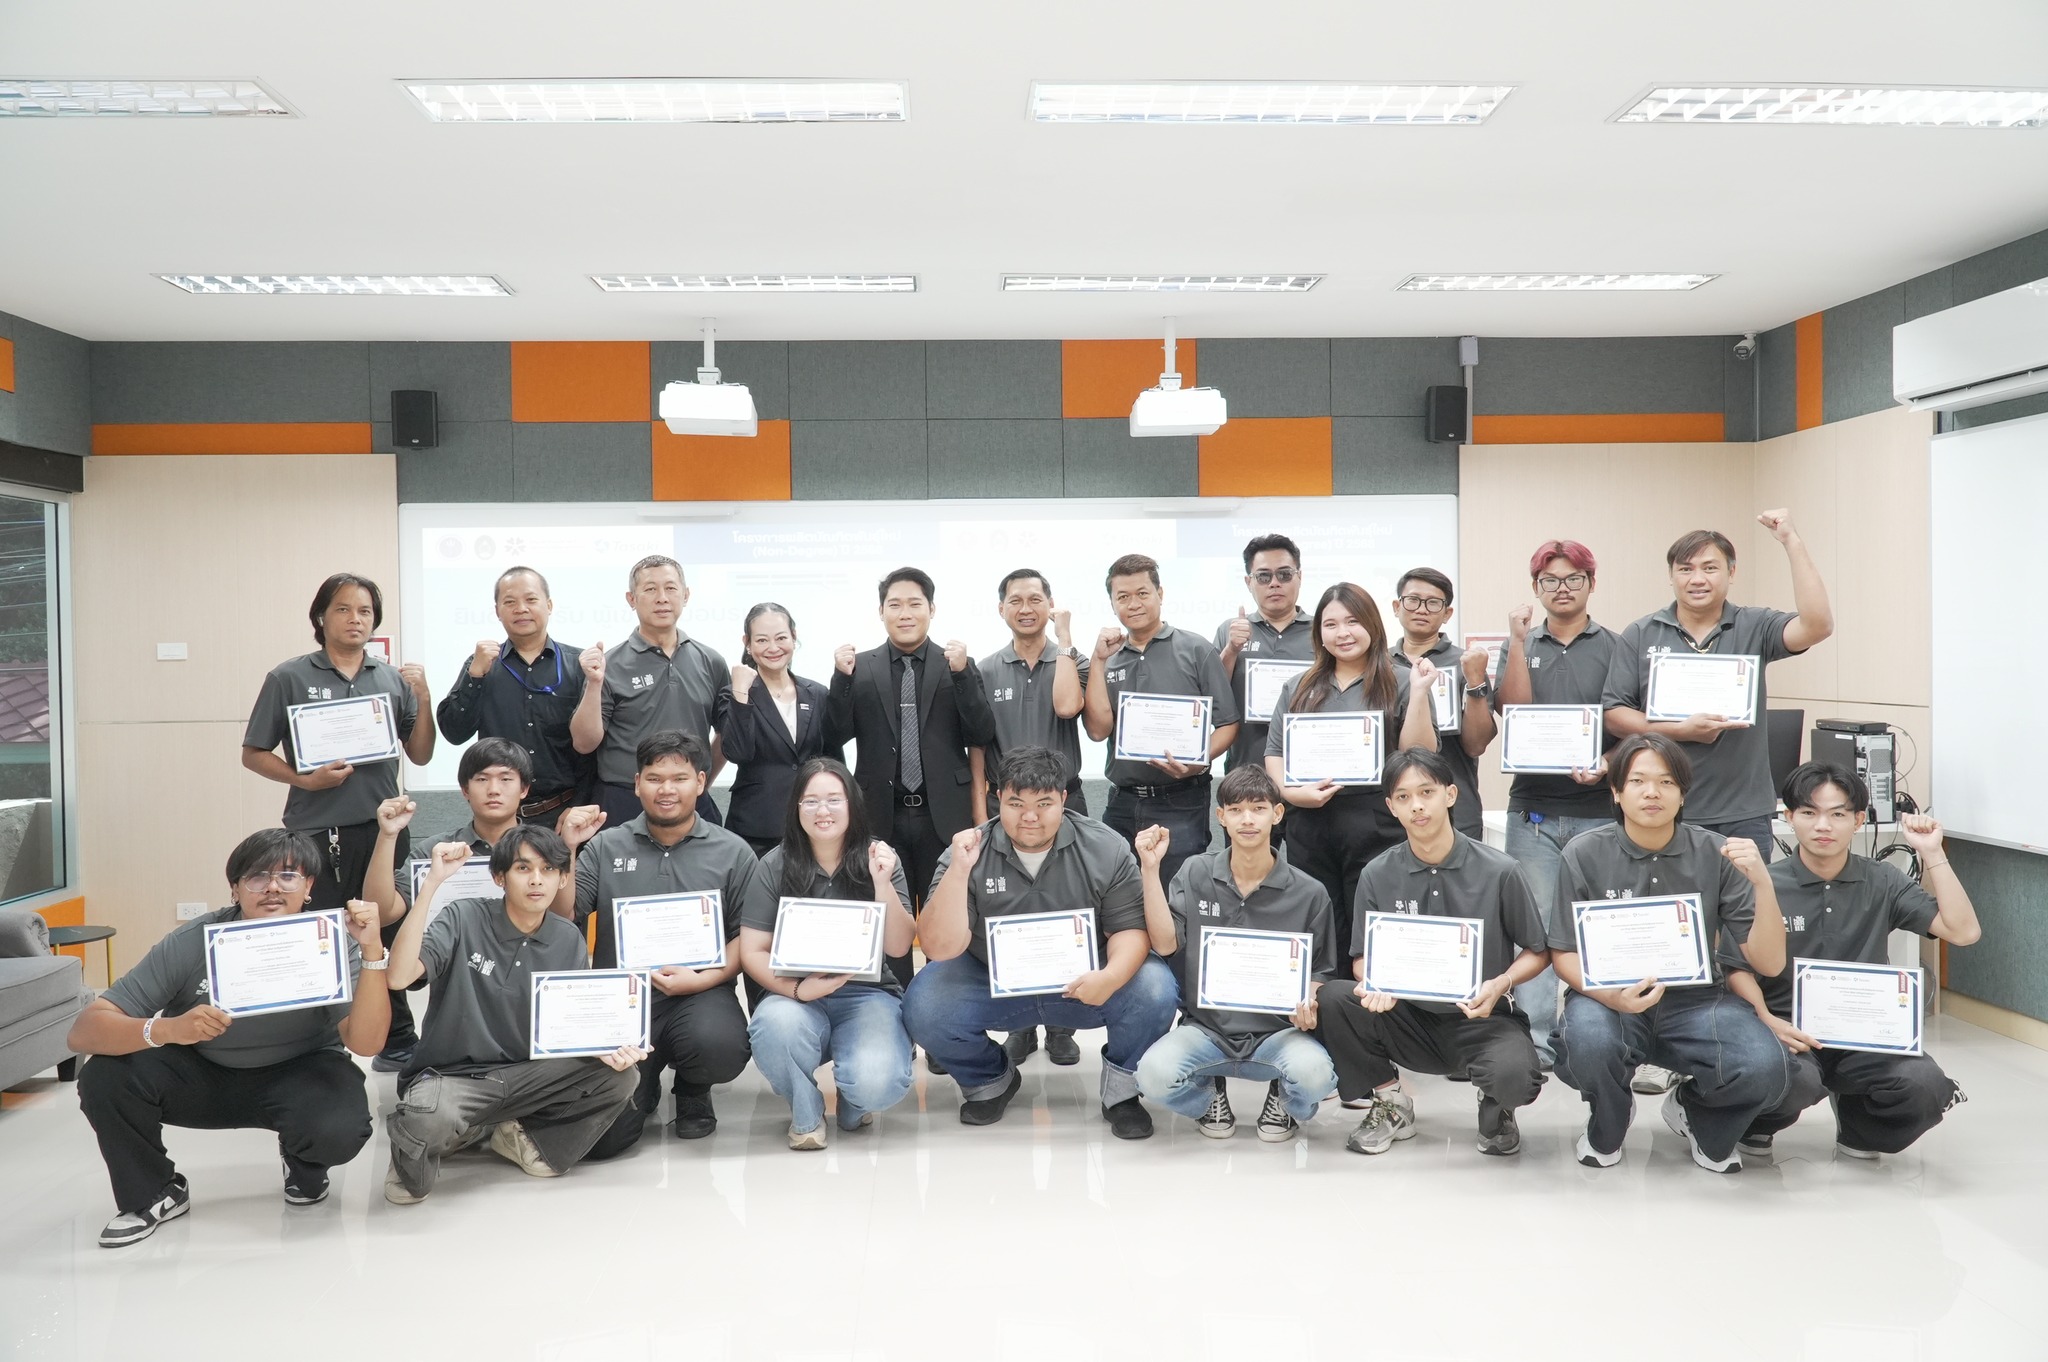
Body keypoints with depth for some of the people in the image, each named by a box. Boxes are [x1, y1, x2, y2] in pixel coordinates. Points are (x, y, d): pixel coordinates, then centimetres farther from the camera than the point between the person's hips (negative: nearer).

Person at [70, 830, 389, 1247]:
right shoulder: (191, 943, -21)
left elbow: (365, 1043, -30)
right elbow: (83, 1033, -25)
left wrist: (372, 951, -42)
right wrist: (167, 1029, -46)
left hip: (300, 1073, -1)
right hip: (204, 1075, 1)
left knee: (339, 1130, -32)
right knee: (107, 1077, -25)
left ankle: (304, 1166, 8)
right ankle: (155, 1193, 3)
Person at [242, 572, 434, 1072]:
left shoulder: (393, 679, 9)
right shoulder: (289, 678, 1)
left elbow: (420, 755, 10)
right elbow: (254, 754, 2)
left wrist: (423, 699, -5)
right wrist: (305, 780, -13)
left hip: (383, 828, 3)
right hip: (318, 833, -3)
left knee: (391, 937, 9)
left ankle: (399, 1041, 21)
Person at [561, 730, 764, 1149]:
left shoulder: (733, 853, 5)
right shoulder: (604, 847, 8)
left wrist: (702, 979, -13)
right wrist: (567, 849, -8)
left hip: (701, 993, -1)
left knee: (720, 1048, -35)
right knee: (601, 1136, -15)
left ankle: (692, 1092, 5)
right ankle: (645, 1085, 23)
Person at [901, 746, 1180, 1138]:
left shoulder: (1105, 849, -8)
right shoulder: (969, 853, -10)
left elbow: (1130, 928, -9)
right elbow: (940, 948, -17)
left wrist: (1112, 976, -32)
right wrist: (957, 872, -30)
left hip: (1083, 986, 0)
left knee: (1155, 990, -28)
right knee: (923, 1006, -25)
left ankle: (1121, 1088, 4)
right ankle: (991, 1081, 9)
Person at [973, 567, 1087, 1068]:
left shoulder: (1071, 663, 3)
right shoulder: (986, 671, 5)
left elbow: (1067, 707, -19)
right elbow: (976, 747, 5)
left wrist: (1064, 637, -13)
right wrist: (980, 813, -1)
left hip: (1064, 803, -1)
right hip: (1005, 804, 1)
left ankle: (1060, 1025, 15)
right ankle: (1020, 1024, 17)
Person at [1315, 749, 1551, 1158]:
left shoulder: (1499, 871, -7)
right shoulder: (1378, 875, -1)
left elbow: (1538, 952, 2)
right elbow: (1363, 958, 4)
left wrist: (1500, 984, -19)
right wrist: (1375, 986, -20)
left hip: (1480, 1018, -2)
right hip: (1409, 1018, 2)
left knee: (1514, 1077, -35)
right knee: (1331, 999, -25)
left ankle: (1495, 1108, 8)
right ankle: (1390, 1103, 3)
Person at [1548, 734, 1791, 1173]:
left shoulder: (1715, 854, -3)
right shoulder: (1584, 855, -5)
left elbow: (1769, 963, -5)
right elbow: (1564, 954, 0)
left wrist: (1763, 883, -21)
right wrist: (1609, 995, -21)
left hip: (1693, 1003, 1)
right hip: (1610, 999, -1)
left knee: (1764, 1067, -28)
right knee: (1590, 1043, -36)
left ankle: (1694, 1114, 11)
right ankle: (1608, 1124, 4)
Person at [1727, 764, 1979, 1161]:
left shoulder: (1882, 883, 6)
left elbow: (1963, 931, -3)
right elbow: (1738, 969, -2)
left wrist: (1932, 854, -5)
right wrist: (1766, 1020, -20)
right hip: (1789, 1031, -3)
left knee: (1925, 1085, -27)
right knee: (1794, 1079, -37)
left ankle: (1856, 1126, 9)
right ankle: (1756, 1124, 2)